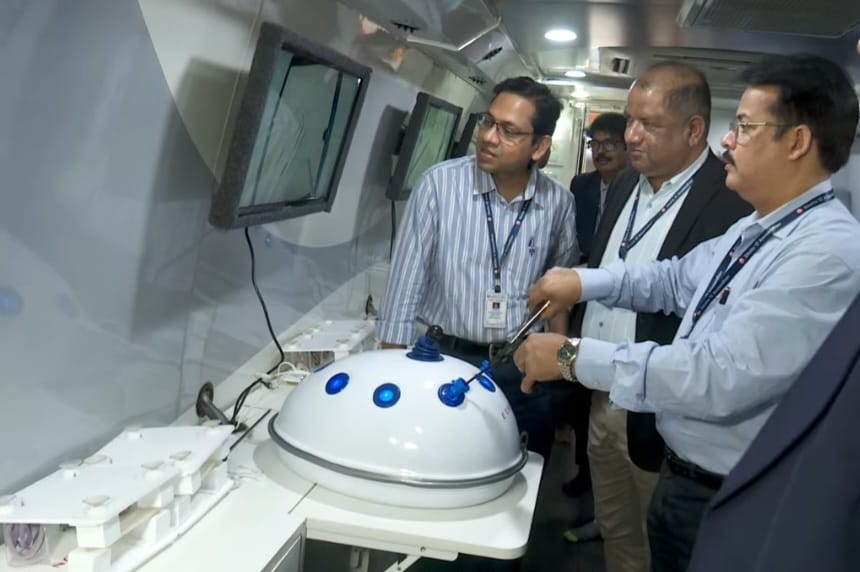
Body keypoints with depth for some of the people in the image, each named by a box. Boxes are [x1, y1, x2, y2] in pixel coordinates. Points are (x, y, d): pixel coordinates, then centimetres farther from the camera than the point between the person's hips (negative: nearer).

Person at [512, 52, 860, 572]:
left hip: (730, 502, -8)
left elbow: (722, 377, -33)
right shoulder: (753, 229, 6)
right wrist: (584, 281, 1)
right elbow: (677, 279, 16)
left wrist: (574, 357, -28)